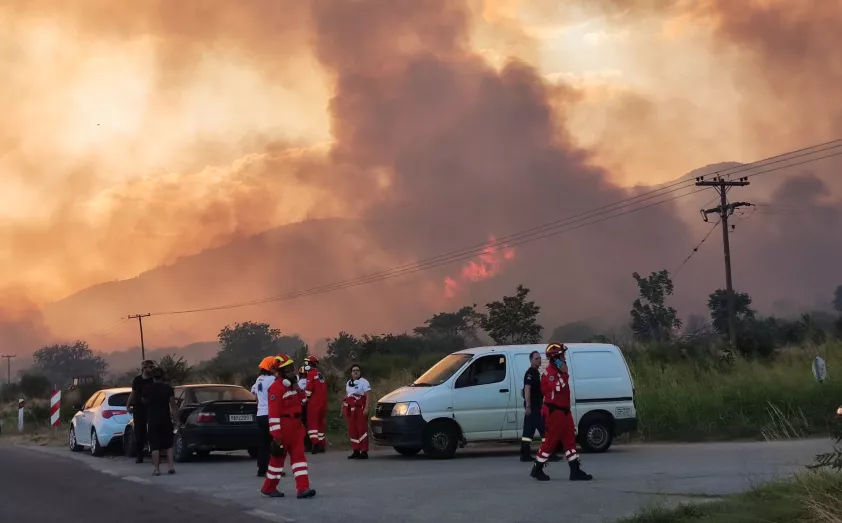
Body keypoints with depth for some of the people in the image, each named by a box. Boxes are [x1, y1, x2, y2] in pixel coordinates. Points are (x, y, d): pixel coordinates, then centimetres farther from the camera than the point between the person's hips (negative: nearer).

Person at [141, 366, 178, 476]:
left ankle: (156, 469, -4)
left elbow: (144, 401, 14)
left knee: (155, 446, 0)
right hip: (166, 421, 1)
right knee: (168, 445, 11)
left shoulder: (147, 389, -3)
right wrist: (175, 419, -2)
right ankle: (171, 466, 2)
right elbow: (173, 405, -5)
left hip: (153, 421, -1)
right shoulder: (168, 388, -2)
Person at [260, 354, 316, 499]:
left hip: (296, 425, 8)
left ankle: (303, 488, -3)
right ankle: (269, 488, 19)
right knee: (278, 457, 4)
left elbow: (302, 401, 24)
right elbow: (273, 413, -21)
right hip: (283, 426, -8)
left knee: (299, 455, 1)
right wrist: (276, 435, -23)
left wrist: (299, 390, 1)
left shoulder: (292, 384, 11)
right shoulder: (276, 388, -17)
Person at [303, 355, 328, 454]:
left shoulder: (311, 374, -7)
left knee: (312, 422, -7)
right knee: (321, 422, 14)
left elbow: (308, 389, -14)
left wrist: (304, 398, -1)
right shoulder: (321, 375, 18)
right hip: (323, 401, 8)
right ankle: (321, 444, 17)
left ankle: (315, 443, -22)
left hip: (314, 402, -7)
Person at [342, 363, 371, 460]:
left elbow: (368, 395, -10)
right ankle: (356, 451, 12)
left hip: (360, 408, -7)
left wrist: (366, 408, -19)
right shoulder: (348, 383, 20)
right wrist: (343, 407, 16)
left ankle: (364, 452, -11)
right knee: (352, 430, 6)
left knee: (362, 429, -10)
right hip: (350, 409, 7)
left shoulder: (364, 382, -2)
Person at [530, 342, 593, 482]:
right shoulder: (550, 372, -16)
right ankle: (537, 470, 7)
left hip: (564, 411, 10)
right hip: (554, 412, -10)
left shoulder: (559, 371, 16)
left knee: (570, 440, 5)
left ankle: (575, 471, 4)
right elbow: (556, 388, -30)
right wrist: (563, 374, -26)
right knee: (551, 440, -4)